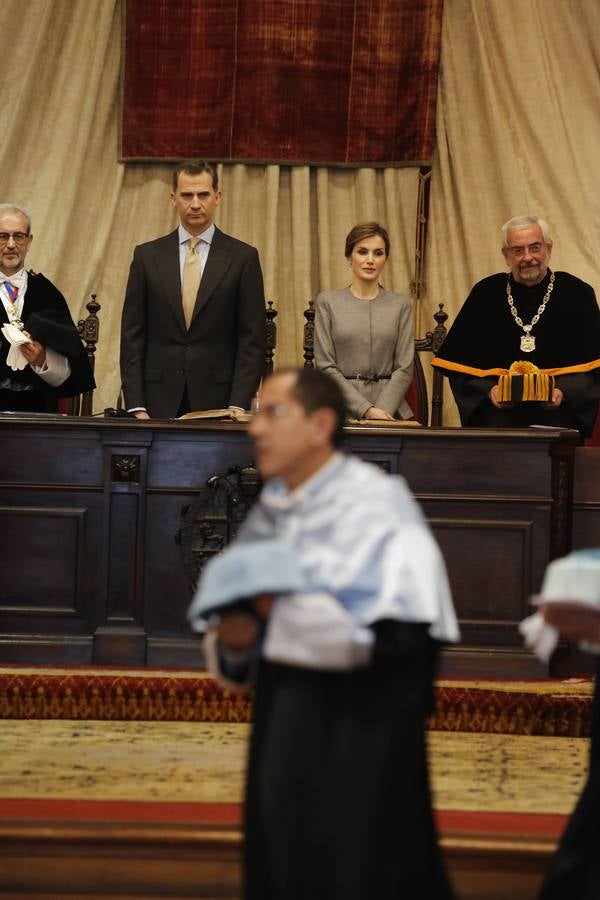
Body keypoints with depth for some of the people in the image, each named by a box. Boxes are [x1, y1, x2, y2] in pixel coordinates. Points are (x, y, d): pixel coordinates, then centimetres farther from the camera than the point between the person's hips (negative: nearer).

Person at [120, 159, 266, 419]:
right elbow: (132, 335, 5)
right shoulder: (147, 256, 8)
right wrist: (136, 407, -4)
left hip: (218, 402, -1)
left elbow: (252, 339, 0)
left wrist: (237, 407, -9)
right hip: (160, 405, 1)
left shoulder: (243, 258, 3)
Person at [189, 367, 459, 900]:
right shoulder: (268, 518, 10)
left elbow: (403, 630, -20)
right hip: (285, 735, 7)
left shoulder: (375, 504, -10)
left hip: (361, 749, -7)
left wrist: (285, 615, -16)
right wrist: (232, 640, -7)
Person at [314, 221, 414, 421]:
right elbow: (326, 366, 2)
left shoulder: (400, 305, 10)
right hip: (341, 409, -1)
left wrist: (382, 411, -9)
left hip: (390, 408, 1)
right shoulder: (328, 302, 7)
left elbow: (404, 368, 6)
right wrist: (366, 410, -8)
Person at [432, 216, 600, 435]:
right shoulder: (485, 294, 10)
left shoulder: (577, 295, 7)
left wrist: (564, 391, -13)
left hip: (557, 418, -1)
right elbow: (459, 364, 10)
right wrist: (488, 389, -7)